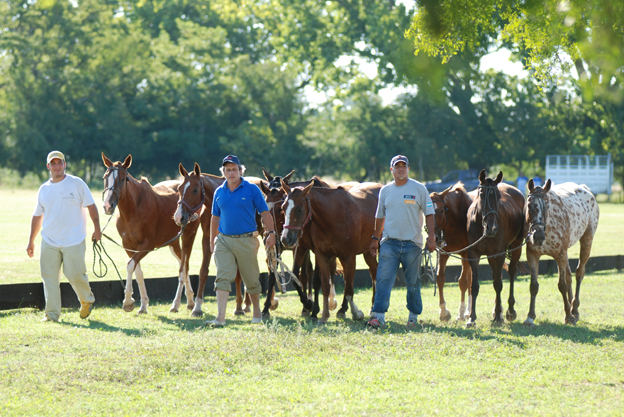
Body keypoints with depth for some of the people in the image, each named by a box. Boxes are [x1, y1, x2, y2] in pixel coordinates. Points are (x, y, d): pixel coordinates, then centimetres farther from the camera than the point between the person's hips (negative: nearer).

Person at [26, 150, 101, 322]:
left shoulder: (77, 184, 1)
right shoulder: (44, 189, 12)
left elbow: (91, 206, 3)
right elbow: (37, 216, 19)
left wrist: (97, 228, -6)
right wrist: (31, 241, 18)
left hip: (74, 241, -4)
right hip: (49, 242, 4)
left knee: (75, 274, -7)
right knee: (49, 277, -2)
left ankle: (87, 301, 21)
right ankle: (52, 313, 3)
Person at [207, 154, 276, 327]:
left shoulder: (252, 189, -2)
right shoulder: (219, 192, 9)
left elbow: (265, 213, -1)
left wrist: (270, 233, -12)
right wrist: (212, 242, 17)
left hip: (246, 240, -2)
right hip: (223, 240, 2)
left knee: (251, 279, 9)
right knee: (223, 277, -10)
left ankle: (257, 312, 30)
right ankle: (220, 318, -16)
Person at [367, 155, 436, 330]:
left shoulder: (419, 189, 1)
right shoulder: (385, 190, 11)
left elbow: (429, 214, 1)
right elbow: (380, 217, 19)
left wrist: (431, 237, -8)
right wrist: (375, 238, 17)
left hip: (412, 243, -2)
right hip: (389, 242, 2)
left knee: (413, 282, 6)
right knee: (383, 279, -10)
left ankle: (414, 315, 18)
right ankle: (378, 315, -14)